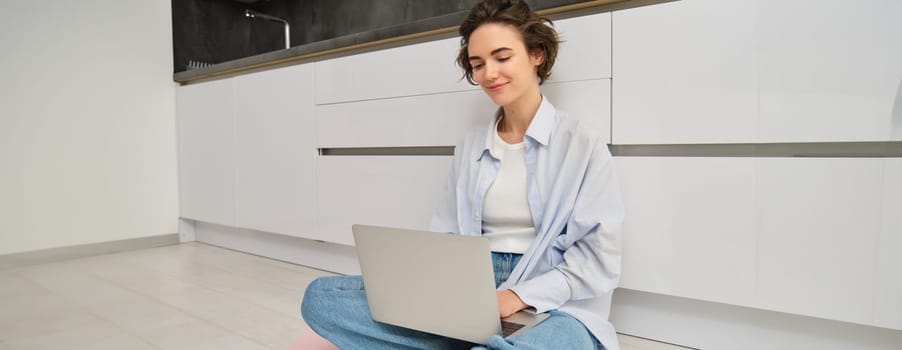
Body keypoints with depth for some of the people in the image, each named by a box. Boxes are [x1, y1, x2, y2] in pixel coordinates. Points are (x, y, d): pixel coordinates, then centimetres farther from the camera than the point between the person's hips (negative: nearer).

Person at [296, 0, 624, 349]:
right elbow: (447, 236, 11)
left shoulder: (583, 144, -1)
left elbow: (600, 258, -6)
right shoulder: (469, 148, 13)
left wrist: (520, 297, -19)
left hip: (552, 309, -2)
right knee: (322, 296, -14)